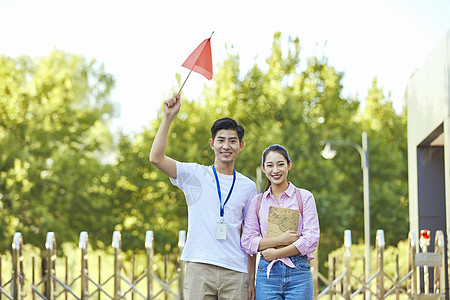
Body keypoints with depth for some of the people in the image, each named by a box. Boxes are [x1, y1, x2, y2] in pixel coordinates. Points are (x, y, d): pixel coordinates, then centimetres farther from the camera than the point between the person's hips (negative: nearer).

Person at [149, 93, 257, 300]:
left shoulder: (248, 187, 12)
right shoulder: (195, 175, 7)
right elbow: (156, 158, -7)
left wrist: (252, 280, 9)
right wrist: (168, 117, -10)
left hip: (235, 274, 2)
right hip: (199, 268, -2)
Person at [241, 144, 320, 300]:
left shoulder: (304, 197, 6)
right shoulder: (256, 202, 11)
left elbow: (311, 239, -3)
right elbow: (247, 241, 3)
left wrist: (275, 253, -7)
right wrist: (280, 240, -11)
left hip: (298, 271, -1)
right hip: (267, 273, 1)